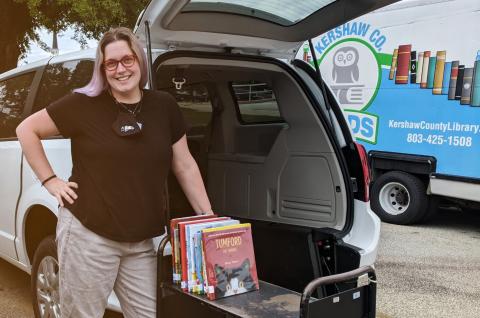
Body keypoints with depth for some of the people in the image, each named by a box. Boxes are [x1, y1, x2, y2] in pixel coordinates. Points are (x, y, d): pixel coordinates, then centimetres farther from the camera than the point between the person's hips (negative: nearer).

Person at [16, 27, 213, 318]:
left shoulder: (164, 106, 3)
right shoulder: (84, 104, -6)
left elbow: (185, 166, 9)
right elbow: (27, 129, 5)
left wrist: (210, 219, 8)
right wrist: (50, 181, -3)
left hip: (141, 243, 4)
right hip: (88, 237, -3)